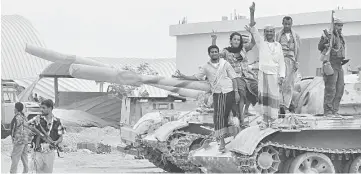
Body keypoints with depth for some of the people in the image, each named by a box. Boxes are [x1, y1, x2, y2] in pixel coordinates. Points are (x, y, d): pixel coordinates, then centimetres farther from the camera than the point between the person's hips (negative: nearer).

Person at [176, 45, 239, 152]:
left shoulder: (225, 64, 5)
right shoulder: (206, 67, 10)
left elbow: (233, 78, 4)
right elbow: (197, 77, 16)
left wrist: (236, 92, -3)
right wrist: (183, 77, 7)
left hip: (229, 92, -1)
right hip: (217, 94, 1)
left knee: (225, 115, -4)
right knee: (218, 115, -11)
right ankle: (222, 141, -14)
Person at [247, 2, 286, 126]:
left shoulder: (278, 45, 11)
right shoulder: (261, 43, 5)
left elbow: (281, 62, 11)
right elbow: (253, 29, -6)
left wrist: (282, 76, 0)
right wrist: (252, 13, -17)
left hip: (274, 74, 1)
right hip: (263, 73, -1)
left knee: (274, 96, 0)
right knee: (263, 96, -6)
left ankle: (273, 119, 4)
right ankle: (265, 119, -5)